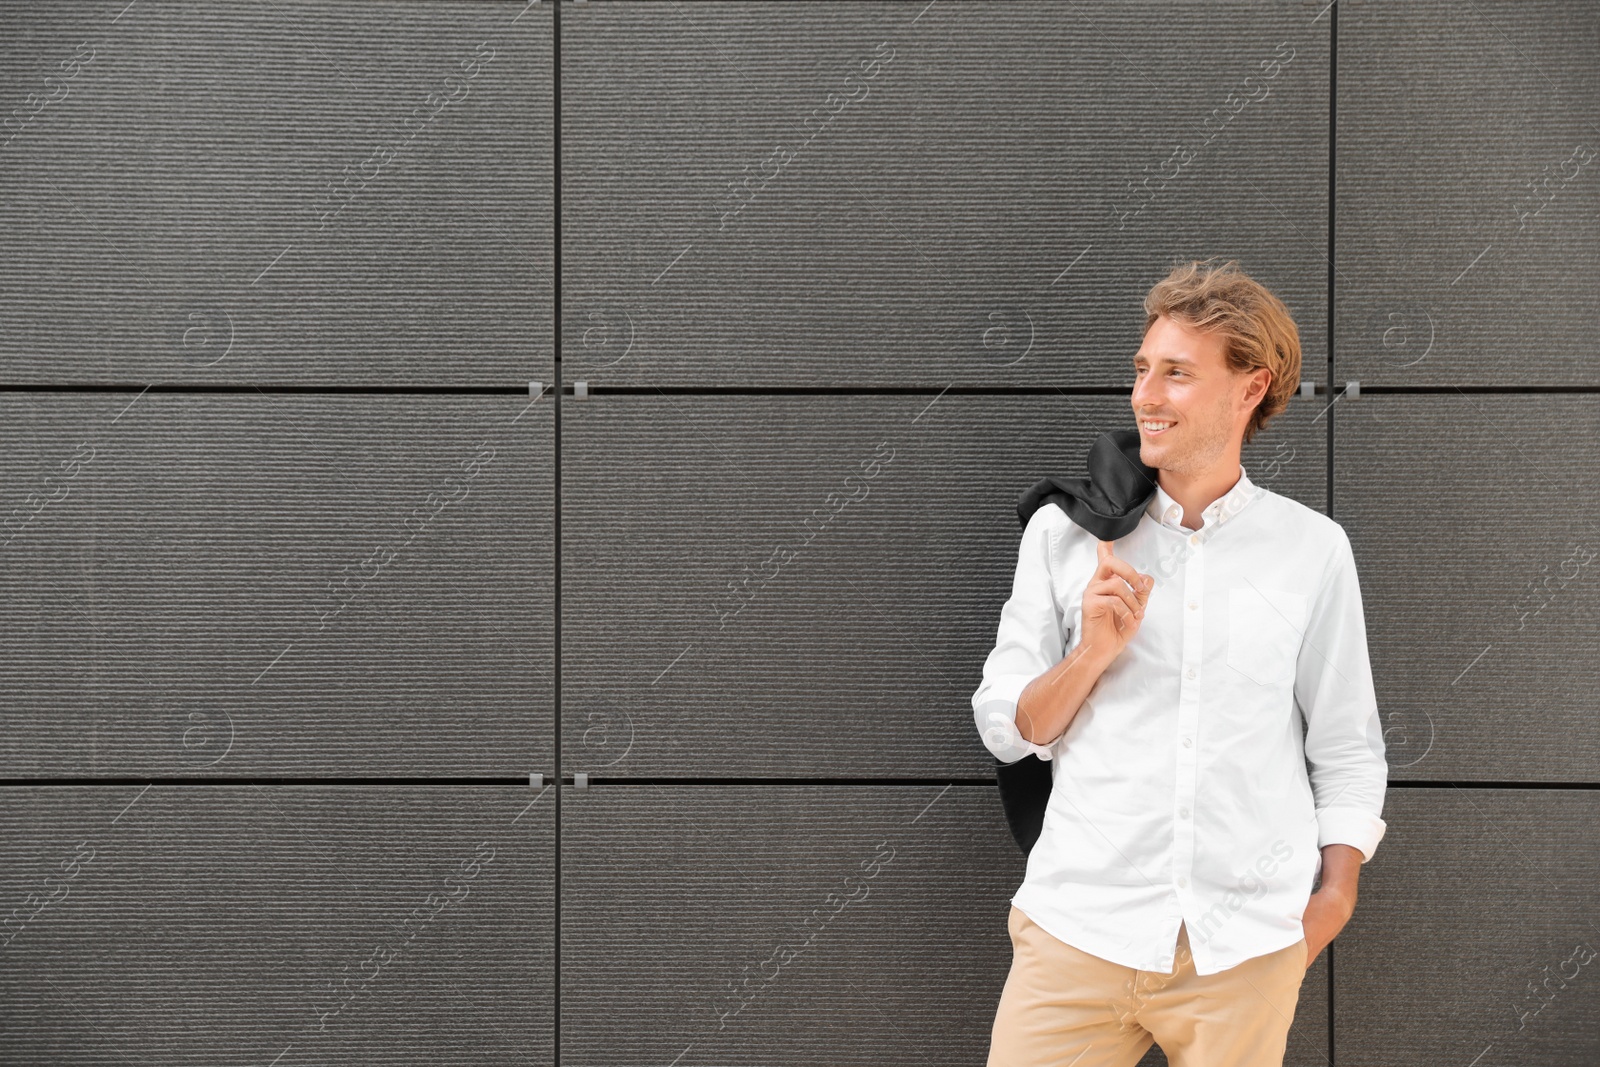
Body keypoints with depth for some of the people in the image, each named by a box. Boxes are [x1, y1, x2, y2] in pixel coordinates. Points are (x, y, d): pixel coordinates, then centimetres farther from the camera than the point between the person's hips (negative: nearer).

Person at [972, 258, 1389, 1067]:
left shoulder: (1312, 550, 6)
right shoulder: (1064, 532, 6)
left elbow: (1348, 750, 10)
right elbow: (1004, 729, 6)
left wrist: (1335, 895, 2)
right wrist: (1092, 653, -9)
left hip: (1246, 947, 0)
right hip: (1081, 930, 0)